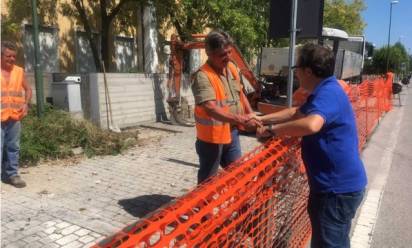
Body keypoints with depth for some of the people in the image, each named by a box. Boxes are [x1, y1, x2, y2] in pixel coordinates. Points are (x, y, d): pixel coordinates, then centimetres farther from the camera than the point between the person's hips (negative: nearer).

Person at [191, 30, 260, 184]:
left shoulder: (232, 68, 2)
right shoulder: (202, 76, -24)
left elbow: (240, 94, 16)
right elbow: (211, 109, -35)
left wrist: (251, 115, 3)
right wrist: (241, 120, -42)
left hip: (231, 132, 8)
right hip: (211, 136, -7)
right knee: (208, 179, 9)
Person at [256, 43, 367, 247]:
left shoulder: (328, 93, -24)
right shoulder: (324, 92, 11)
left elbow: (311, 125, -43)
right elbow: (296, 113, 23)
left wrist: (272, 129, -30)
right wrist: (263, 119, 18)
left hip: (338, 187, -10)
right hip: (338, 184, 10)